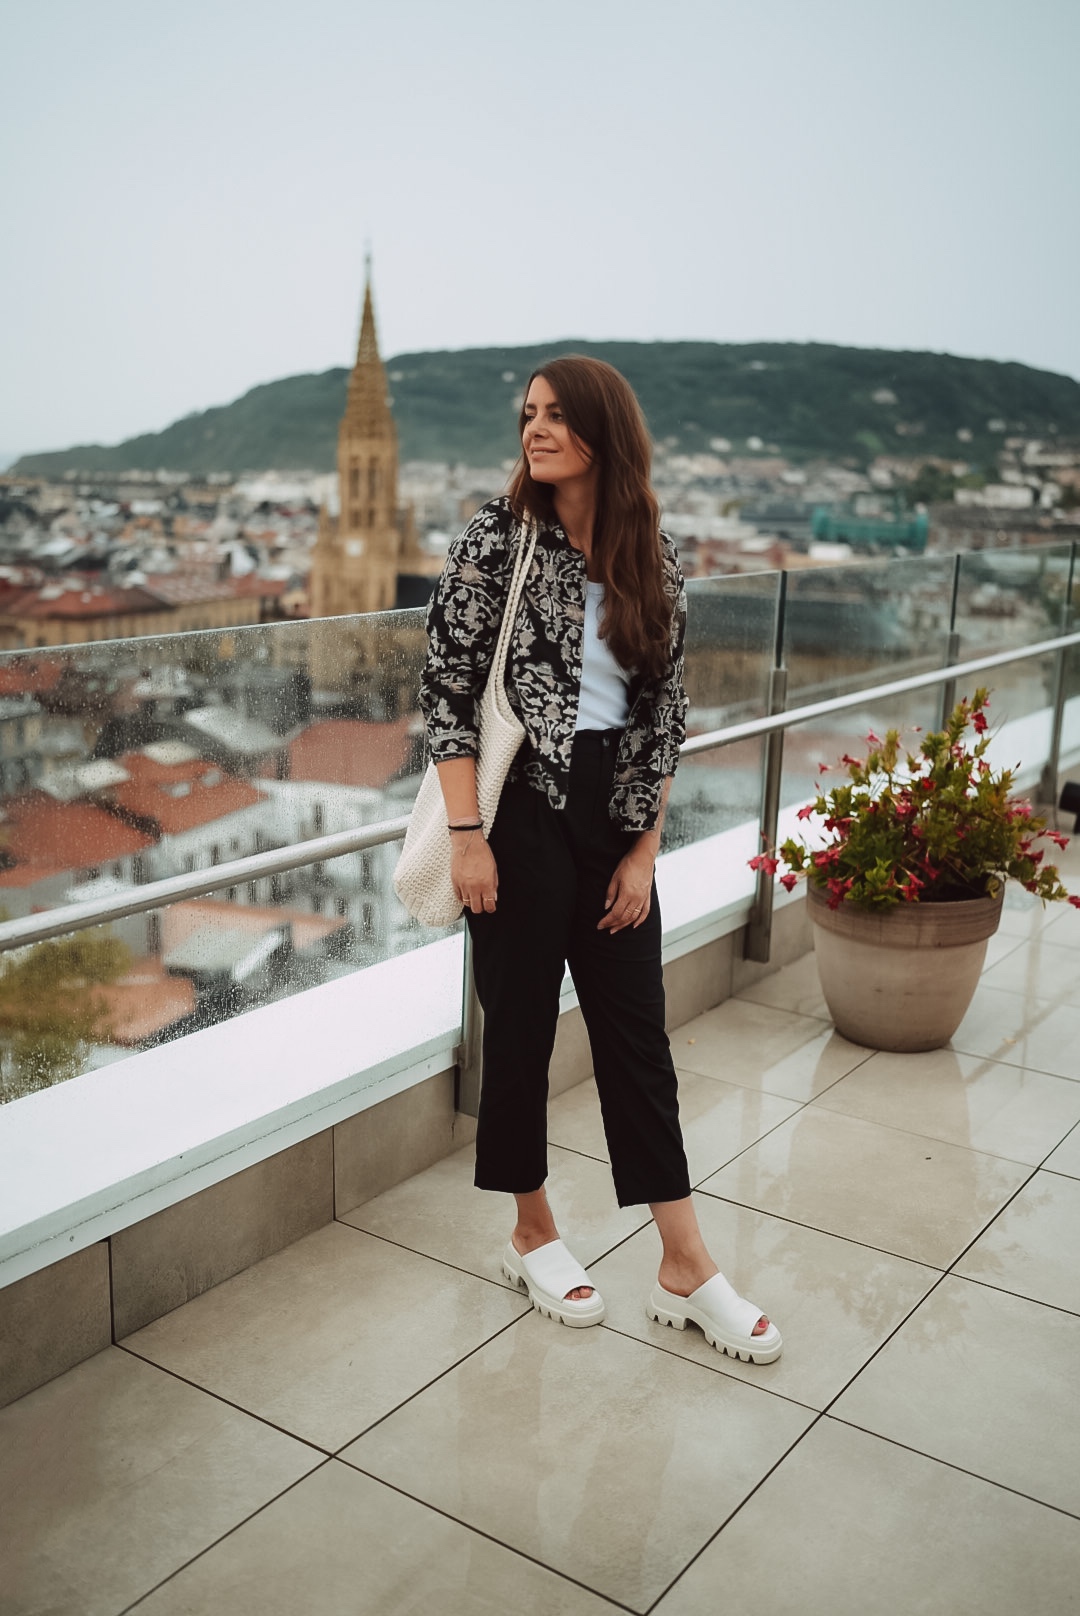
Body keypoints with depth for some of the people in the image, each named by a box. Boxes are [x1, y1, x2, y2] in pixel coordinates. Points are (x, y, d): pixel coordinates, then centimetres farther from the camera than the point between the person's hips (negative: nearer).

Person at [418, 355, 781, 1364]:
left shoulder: (651, 561, 5)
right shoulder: (496, 541, -5)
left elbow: (663, 710, 7)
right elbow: (446, 690, -7)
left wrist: (645, 848, 3)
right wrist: (466, 836, -12)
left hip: (612, 819, 4)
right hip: (521, 816, -3)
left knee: (635, 1030, 8)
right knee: (521, 1024, 8)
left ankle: (685, 1269, 17)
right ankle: (532, 1235, 29)